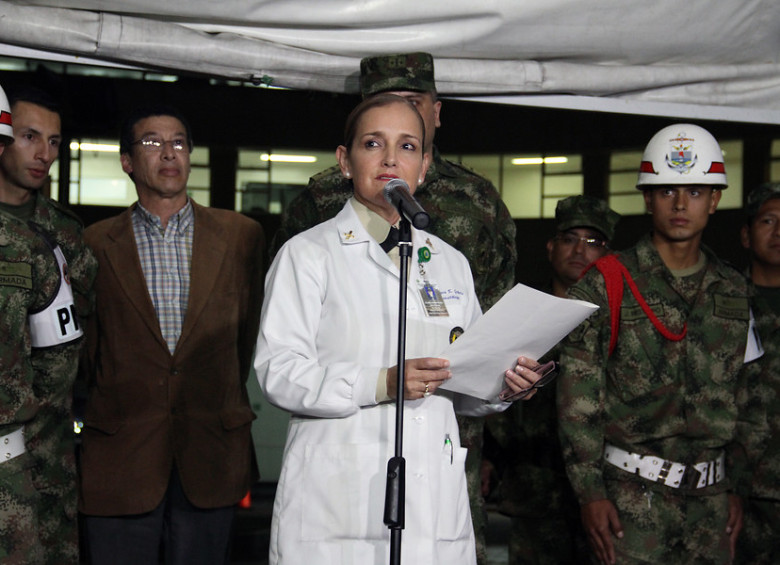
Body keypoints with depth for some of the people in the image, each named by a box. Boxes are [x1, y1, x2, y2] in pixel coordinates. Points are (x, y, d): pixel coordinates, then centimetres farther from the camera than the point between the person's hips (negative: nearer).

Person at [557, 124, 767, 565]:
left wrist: (737, 487, 12)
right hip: (633, 494, -4)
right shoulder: (606, 285, -3)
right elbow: (577, 399, -6)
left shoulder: (733, 293, 11)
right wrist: (590, 491, -10)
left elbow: (746, 398, 16)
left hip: (710, 496, 4)